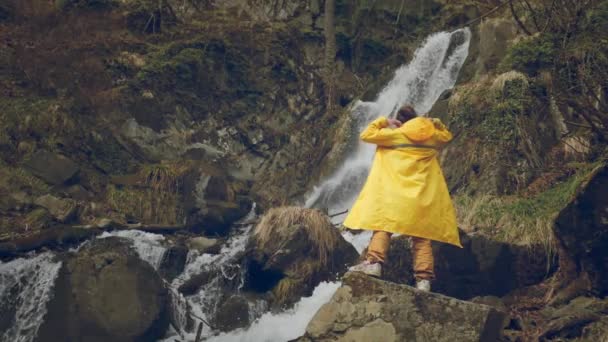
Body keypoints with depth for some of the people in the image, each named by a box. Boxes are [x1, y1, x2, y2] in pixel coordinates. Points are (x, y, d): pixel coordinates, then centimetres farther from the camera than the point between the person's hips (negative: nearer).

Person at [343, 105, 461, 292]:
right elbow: (447, 135, 34)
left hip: (395, 192, -3)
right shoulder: (431, 136, 11)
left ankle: (374, 262, -22)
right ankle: (424, 278, -6)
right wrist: (435, 123, 24)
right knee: (421, 236, 2)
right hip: (423, 196, 3)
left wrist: (383, 122, 14)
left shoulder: (395, 134, -1)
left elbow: (366, 135, 4)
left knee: (383, 226, -3)